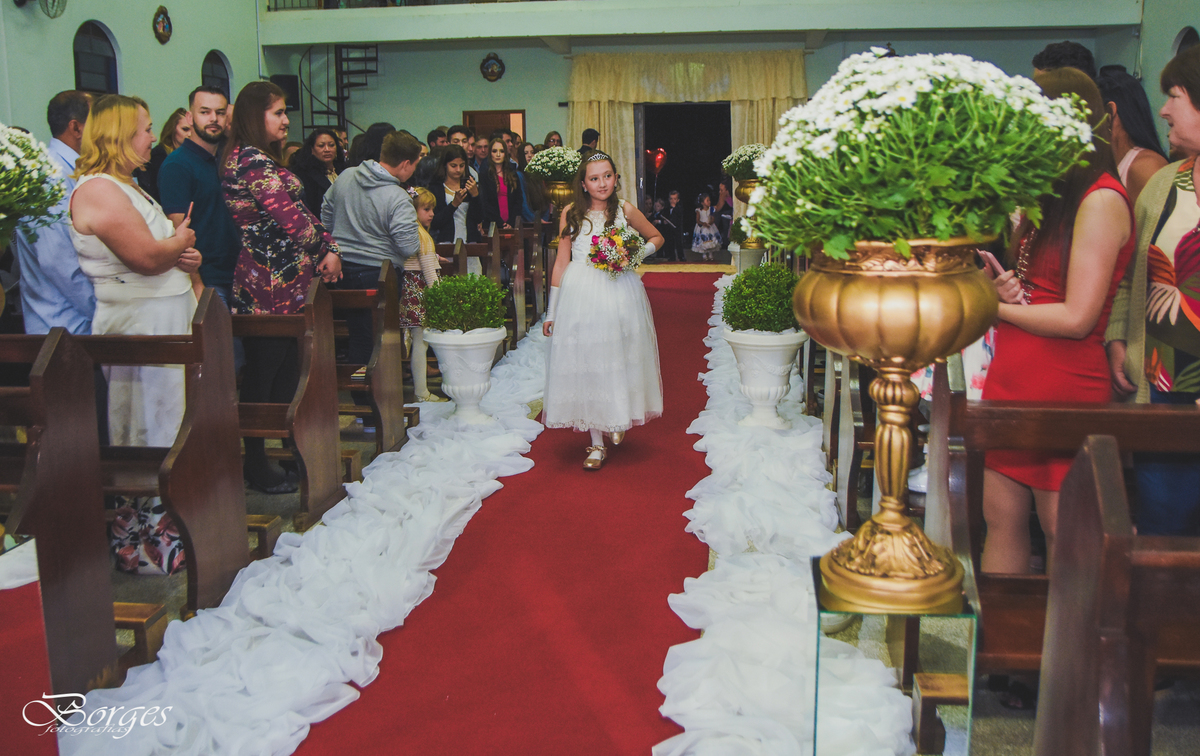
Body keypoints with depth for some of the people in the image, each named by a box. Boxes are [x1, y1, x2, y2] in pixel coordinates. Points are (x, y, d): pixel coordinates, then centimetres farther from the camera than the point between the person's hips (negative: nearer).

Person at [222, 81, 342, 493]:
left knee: (285, 366, 15)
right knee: (265, 371, -1)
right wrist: (326, 249, -2)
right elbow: (292, 218, -19)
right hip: (272, 285, -10)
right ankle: (256, 465, 9)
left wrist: (328, 247, 0)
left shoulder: (254, 159, 17)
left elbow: (295, 210, 12)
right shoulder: (255, 162, -15)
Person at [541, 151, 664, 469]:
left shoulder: (625, 211, 4)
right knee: (585, 362, 0)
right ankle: (596, 443, 8)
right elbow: (561, 262, 6)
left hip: (620, 293, 0)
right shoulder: (571, 213, 4)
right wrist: (551, 310, 6)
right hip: (580, 296, 0)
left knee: (618, 358, 5)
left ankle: (618, 421, 33)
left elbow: (657, 238, 18)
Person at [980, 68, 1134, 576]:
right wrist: (1003, 284, 0)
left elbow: (1076, 317, -17)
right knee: (1001, 515, 11)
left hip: (1063, 386, -8)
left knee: (1062, 533, 4)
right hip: (1011, 376, 8)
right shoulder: (1052, 195, 15)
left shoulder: (1102, 200, -13)